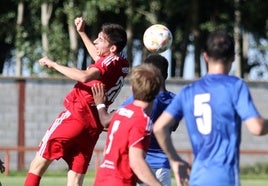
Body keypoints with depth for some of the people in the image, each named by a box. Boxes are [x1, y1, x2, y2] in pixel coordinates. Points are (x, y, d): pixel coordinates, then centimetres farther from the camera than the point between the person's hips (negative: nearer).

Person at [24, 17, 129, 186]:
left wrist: (53, 64, -24)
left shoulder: (110, 62, -15)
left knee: (38, 165, 3)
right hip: (94, 126, 8)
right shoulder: (123, 64, 11)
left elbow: (84, 77, -34)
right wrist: (82, 33, 35)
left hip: (75, 116, -8)